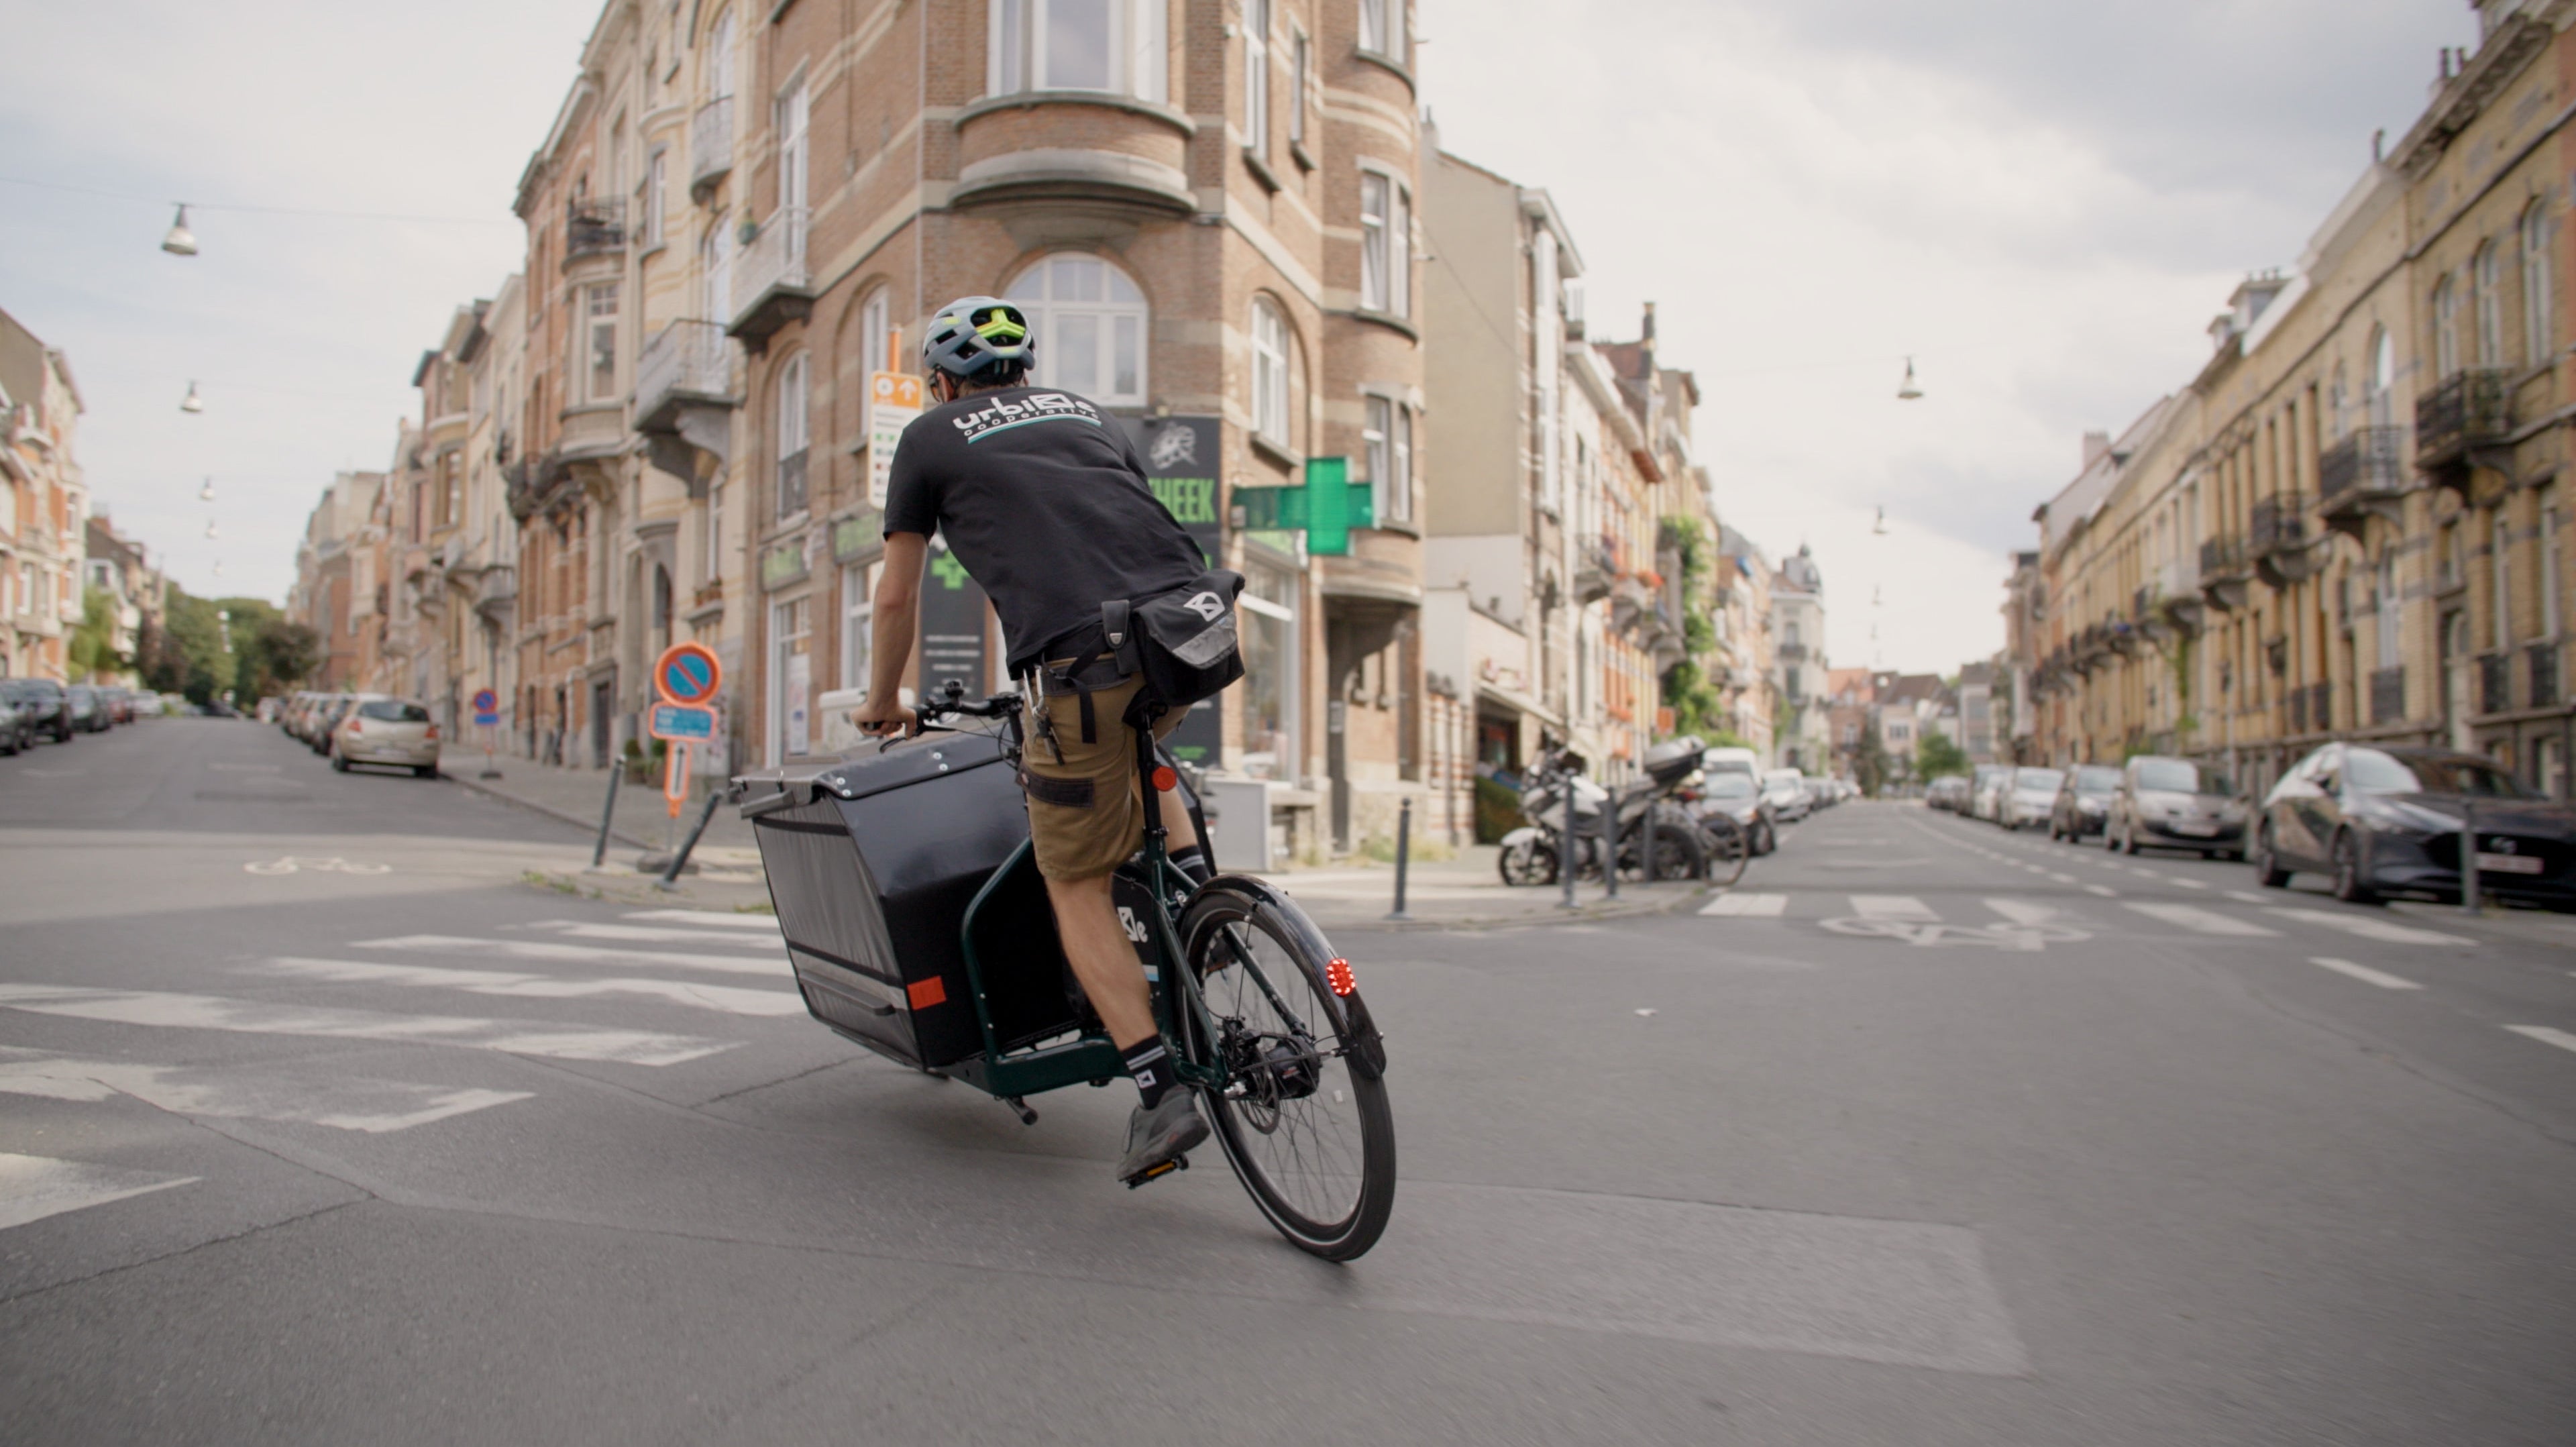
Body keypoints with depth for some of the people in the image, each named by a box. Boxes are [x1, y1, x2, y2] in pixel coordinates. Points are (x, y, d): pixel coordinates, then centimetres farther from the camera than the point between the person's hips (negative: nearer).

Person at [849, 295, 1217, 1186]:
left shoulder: (931, 437, 19)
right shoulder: (1087, 414, 31)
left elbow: (897, 597, 22)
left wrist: (882, 701, 38)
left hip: (1082, 658, -5)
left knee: (1077, 885, 10)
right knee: (1134, 746, 38)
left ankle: (1160, 1092, 4)